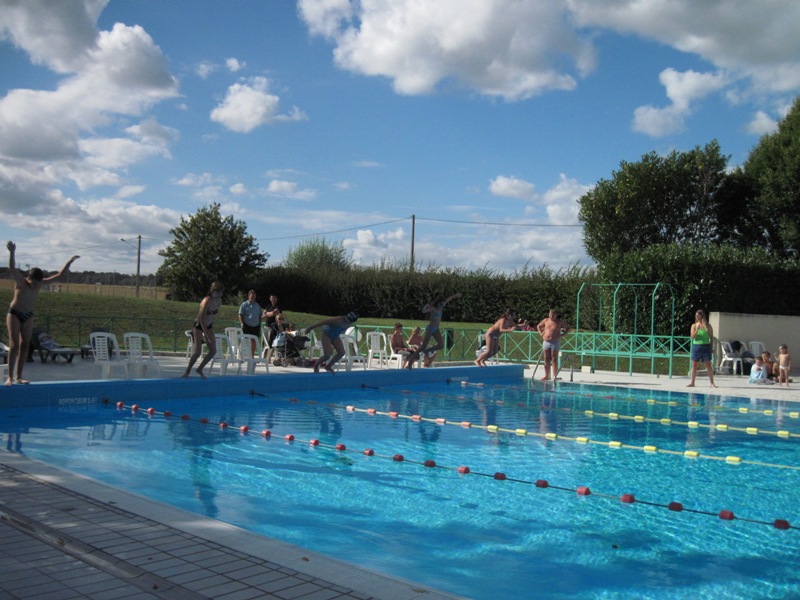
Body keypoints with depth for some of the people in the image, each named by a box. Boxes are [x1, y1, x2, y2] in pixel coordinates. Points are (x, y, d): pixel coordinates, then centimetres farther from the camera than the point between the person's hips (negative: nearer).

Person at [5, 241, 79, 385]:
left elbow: (59, 275, -2)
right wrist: (12, 253, -53)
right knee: (14, 345, -11)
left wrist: (70, 261, -7)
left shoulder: (41, 283, -7)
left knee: (25, 346, 2)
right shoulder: (20, 282, -19)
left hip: (28, 316, 5)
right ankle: (10, 377, -10)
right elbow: (11, 269, -37)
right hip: (14, 314, -5)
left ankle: (19, 376, 6)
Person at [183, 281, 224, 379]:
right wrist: (207, 336, -32)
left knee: (213, 351, 0)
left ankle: (200, 369, 16)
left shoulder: (219, 301, -6)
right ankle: (187, 371, 6)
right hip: (199, 325, -7)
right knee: (198, 352, -12)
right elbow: (202, 319, -30)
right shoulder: (207, 301, -27)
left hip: (208, 326, 7)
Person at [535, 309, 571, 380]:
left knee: (554, 359, -4)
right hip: (546, 342, 4)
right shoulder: (545, 320, 8)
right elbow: (538, 326, 23)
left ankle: (554, 376, -1)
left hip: (555, 342, -3)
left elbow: (568, 328, 9)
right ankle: (547, 376, 12)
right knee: (546, 359, 6)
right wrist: (541, 333, 8)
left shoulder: (559, 322, 0)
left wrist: (562, 335, -1)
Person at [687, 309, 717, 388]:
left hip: (705, 346, -2)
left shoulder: (707, 326, 2)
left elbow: (711, 337, 7)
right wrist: (697, 329, -16)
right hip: (696, 346, 2)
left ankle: (712, 383, 1)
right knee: (694, 365, 5)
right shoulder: (694, 325, 6)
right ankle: (692, 382, 12)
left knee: (708, 365, -3)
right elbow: (692, 336, -4)